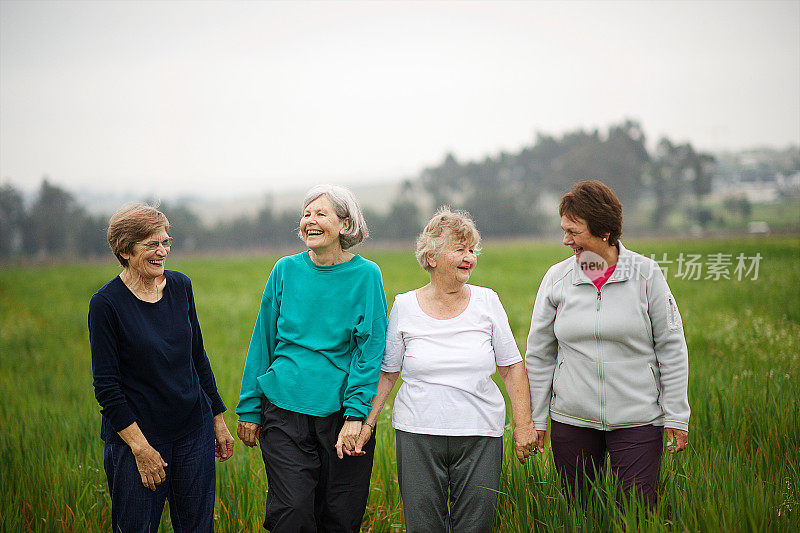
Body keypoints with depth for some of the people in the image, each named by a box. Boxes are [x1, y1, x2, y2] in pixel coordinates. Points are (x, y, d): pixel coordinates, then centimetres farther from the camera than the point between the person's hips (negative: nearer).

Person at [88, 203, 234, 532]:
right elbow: (106, 386, -12)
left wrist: (218, 418, 12)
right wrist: (140, 448, -14)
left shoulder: (180, 286, 3)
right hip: (135, 435, -4)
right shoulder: (106, 303, -12)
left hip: (194, 431, 5)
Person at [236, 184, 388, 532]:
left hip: (339, 411, -1)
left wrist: (356, 414, -14)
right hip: (284, 411, 1)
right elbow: (262, 342, 11)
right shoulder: (286, 271, 5)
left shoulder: (365, 275, -2)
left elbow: (371, 349, -5)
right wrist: (249, 408, 9)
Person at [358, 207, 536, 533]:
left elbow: (512, 368, 6)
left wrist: (523, 424, 0)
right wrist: (367, 422, 0)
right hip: (418, 433, 0)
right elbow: (387, 373, 8)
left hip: (480, 434, 1)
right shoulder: (405, 306, 3)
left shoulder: (487, 301, 4)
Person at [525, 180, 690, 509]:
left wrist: (676, 416, -2)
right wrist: (535, 419, 6)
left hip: (637, 419, -2)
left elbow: (671, 349, 1)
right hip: (571, 420, 2)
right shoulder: (556, 279, 2)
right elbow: (539, 355, 8)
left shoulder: (645, 274, -4)